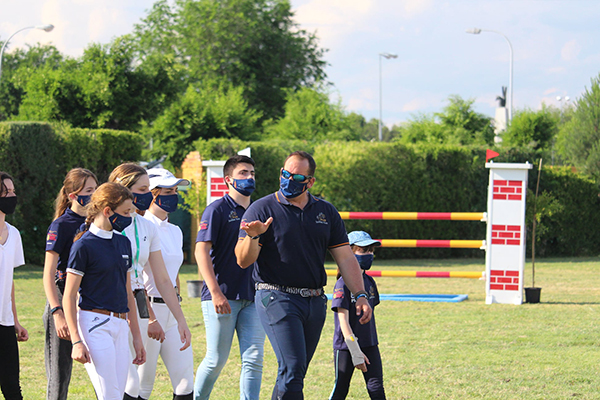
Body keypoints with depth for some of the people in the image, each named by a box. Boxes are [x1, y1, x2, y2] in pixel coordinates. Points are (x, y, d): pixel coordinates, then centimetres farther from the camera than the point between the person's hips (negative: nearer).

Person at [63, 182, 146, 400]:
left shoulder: (123, 242, 15)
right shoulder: (84, 245, -7)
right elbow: (69, 296, -8)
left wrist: (136, 336, 21)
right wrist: (76, 341, -15)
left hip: (120, 326, 7)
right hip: (95, 323, -7)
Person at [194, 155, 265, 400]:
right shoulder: (218, 209, -3)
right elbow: (202, 250, -11)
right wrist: (215, 292, -20)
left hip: (252, 297, 5)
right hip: (222, 296, -5)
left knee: (254, 360, -2)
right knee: (216, 359, -2)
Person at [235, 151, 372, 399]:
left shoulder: (326, 212, 12)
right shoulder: (261, 209, -1)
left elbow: (345, 258, 12)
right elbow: (243, 261, -6)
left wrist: (360, 295, 1)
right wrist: (252, 237, -26)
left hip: (315, 302, 5)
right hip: (277, 299, -5)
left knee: (293, 374, 7)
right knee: (292, 369, -17)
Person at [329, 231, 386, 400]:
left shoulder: (369, 282, 8)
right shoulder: (343, 284, -13)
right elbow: (343, 321, -17)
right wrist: (355, 352, -20)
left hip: (369, 344, 6)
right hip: (345, 346, -6)